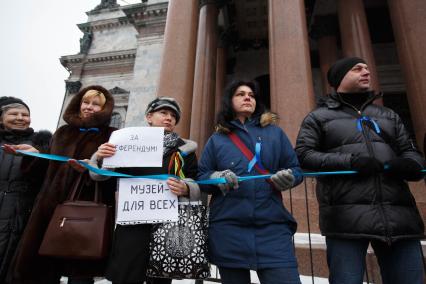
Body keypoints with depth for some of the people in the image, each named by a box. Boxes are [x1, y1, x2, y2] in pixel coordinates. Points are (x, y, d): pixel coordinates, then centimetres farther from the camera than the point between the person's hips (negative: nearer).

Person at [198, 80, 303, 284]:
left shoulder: (274, 132, 13)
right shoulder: (217, 139, 11)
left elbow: (296, 169, 10)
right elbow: (200, 177, 7)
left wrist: (288, 178, -12)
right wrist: (217, 178, -14)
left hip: (273, 225, 0)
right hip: (228, 228, 0)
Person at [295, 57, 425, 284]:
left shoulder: (388, 115, 26)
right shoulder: (318, 117, 12)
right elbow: (302, 155, -1)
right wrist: (350, 161, -13)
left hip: (399, 216, 5)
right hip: (346, 218, -4)